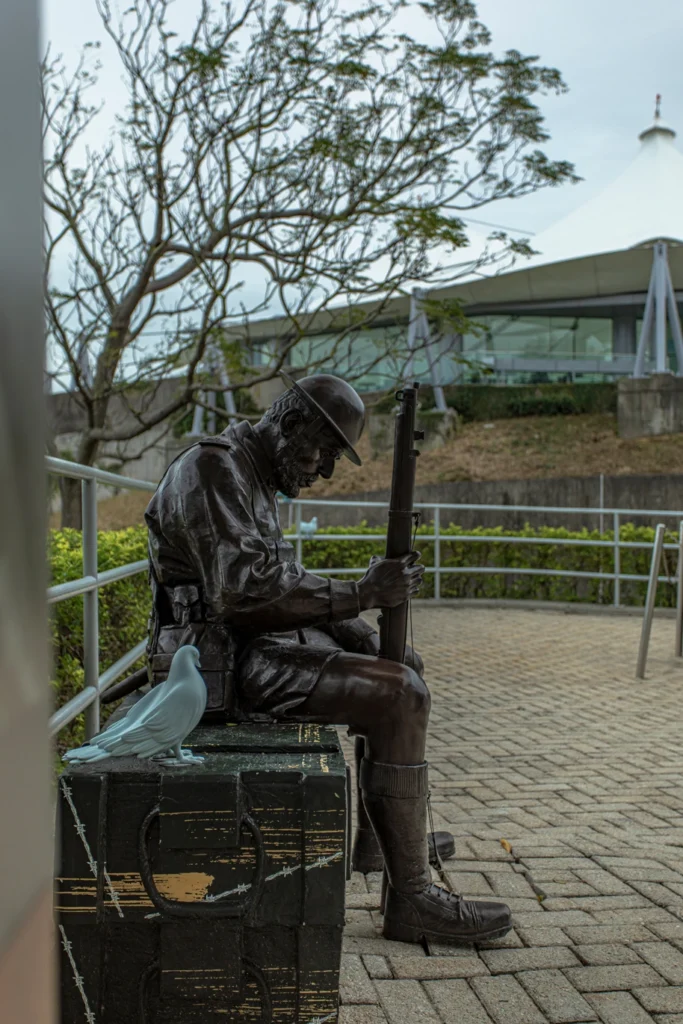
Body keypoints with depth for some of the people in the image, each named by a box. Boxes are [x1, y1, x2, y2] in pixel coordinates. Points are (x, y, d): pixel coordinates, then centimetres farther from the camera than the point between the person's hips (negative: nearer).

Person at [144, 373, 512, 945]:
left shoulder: (257, 480, 18)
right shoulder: (212, 469, -16)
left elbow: (288, 581, 18)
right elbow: (246, 590, -28)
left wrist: (371, 640, 6)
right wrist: (362, 594, -24)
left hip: (256, 641, 11)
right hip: (222, 656, -11)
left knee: (405, 668, 18)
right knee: (399, 698, -21)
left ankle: (376, 840, 26)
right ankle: (411, 900, -13)